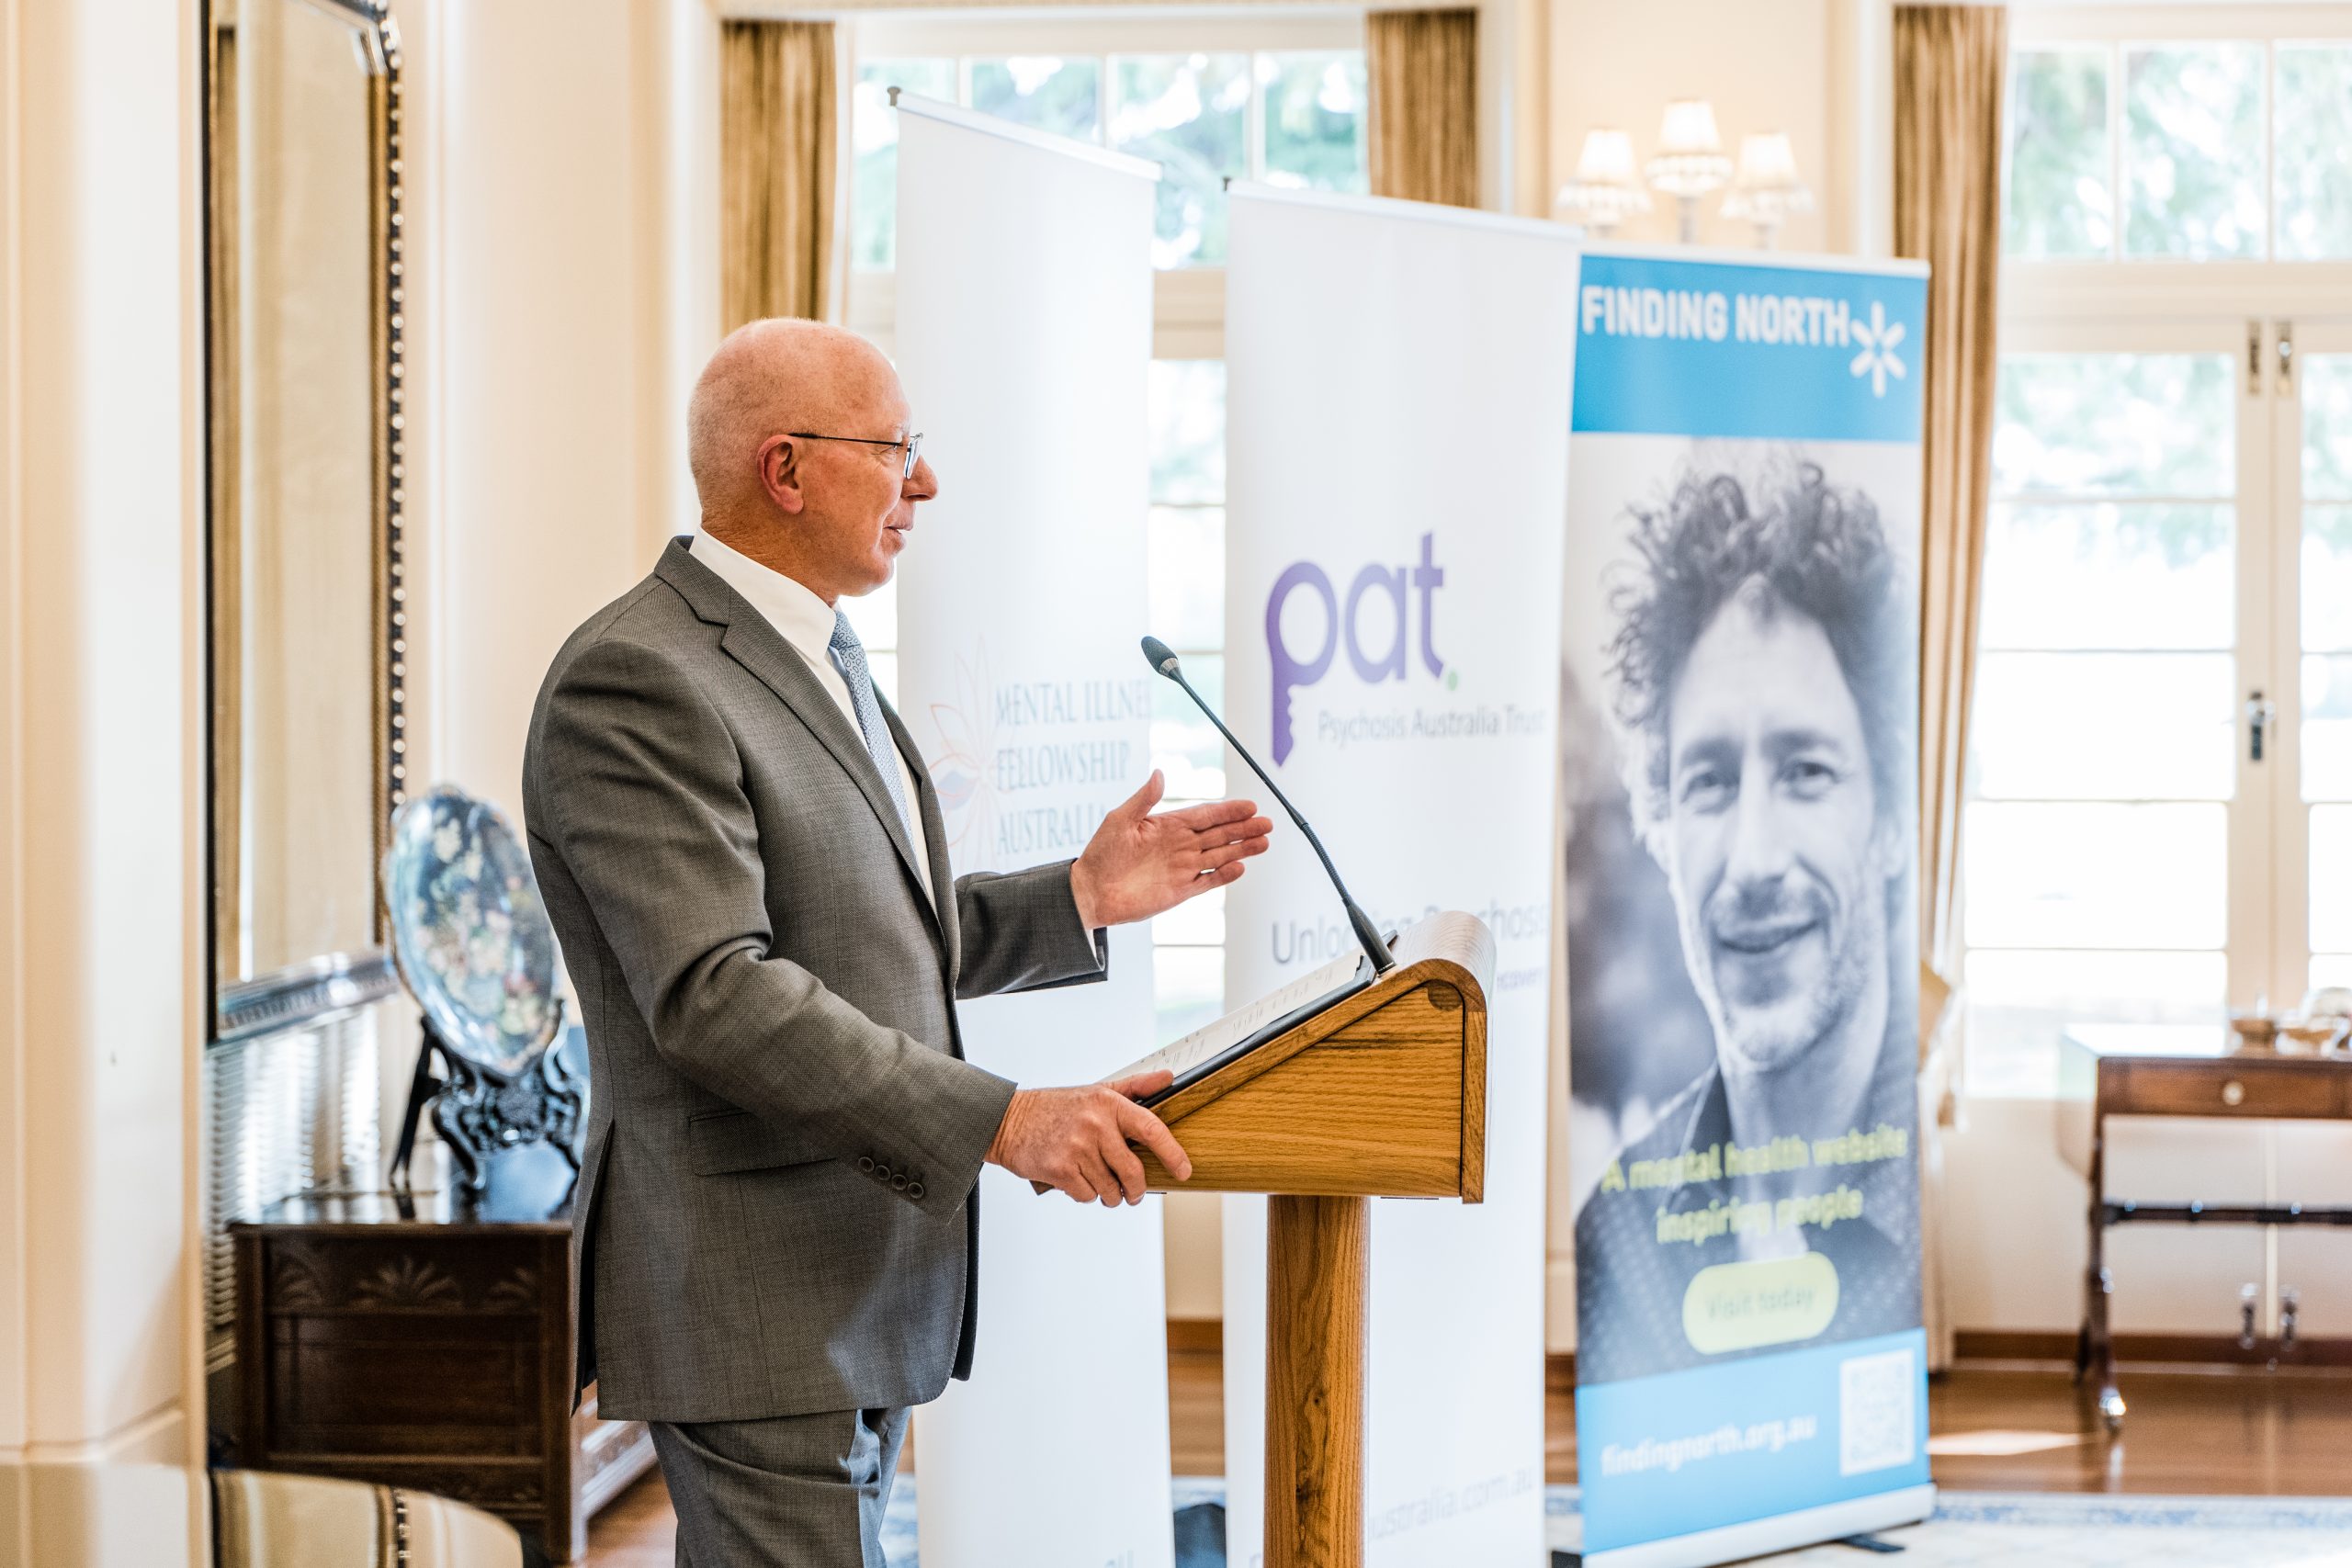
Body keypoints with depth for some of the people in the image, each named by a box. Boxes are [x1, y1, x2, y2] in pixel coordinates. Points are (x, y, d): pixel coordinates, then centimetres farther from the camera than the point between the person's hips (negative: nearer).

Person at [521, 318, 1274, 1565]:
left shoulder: (816, 658, 16)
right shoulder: (635, 684, -17)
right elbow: (715, 995, -26)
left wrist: (1083, 896, 10)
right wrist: (1004, 1122, -29)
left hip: (862, 1294, 10)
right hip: (754, 1311, -10)